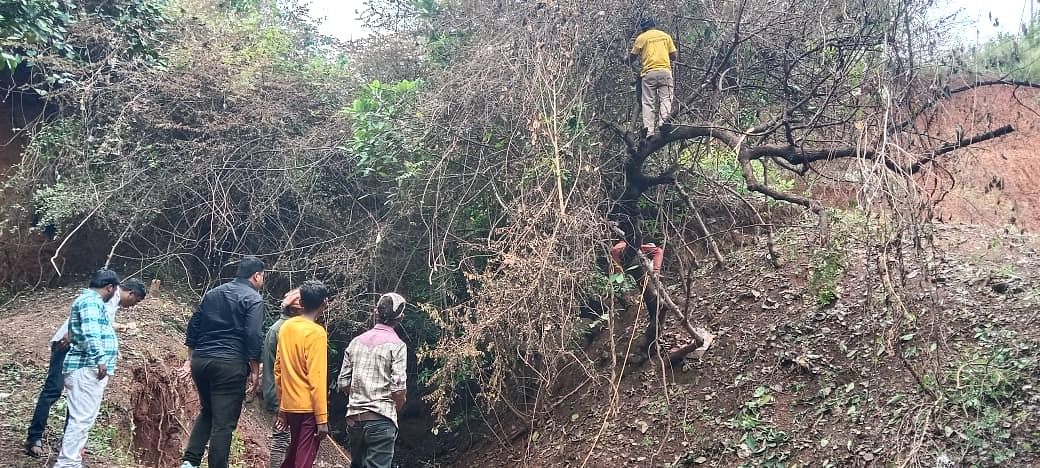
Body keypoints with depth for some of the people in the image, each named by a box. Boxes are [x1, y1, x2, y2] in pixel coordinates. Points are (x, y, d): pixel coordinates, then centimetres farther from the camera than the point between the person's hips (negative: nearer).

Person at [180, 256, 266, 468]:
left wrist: (191, 358, 22)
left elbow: (193, 326, 17)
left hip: (201, 361, 7)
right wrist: (255, 370, -6)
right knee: (224, 422, -1)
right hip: (230, 365, -7)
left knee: (207, 412, 22)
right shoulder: (253, 299, -4)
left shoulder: (212, 293, 16)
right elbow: (253, 337, -13)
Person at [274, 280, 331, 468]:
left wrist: (281, 407, 19)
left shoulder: (286, 326, 6)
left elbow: (278, 370, 11)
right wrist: (322, 418, -15)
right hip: (308, 407, -7)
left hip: (289, 405, 7)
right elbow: (316, 377, -18)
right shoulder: (316, 332, -15)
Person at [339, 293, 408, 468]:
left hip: (354, 417, 5)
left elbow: (343, 383, 7)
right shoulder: (396, 345, -8)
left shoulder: (356, 342, 7)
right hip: (380, 419, -5)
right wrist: (396, 408, 6)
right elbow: (398, 389, -13)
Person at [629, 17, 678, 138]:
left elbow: (632, 58, 9)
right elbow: (674, 56, 14)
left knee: (648, 103, 0)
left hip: (648, 73, -1)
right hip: (665, 71, 1)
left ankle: (649, 131, -9)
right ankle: (664, 120, -25)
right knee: (666, 98, -1)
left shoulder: (641, 38, 8)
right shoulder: (665, 36, 15)